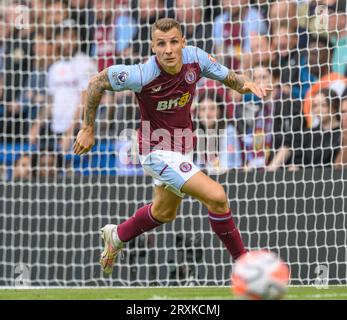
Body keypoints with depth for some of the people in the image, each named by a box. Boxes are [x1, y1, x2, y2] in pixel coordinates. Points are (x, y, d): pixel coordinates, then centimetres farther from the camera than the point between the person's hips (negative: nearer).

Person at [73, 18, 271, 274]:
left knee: (164, 213, 29)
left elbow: (230, 78, -2)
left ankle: (116, 236, 53)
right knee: (216, 196, -21)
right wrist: (88, 130, -9)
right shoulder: (143, 75, -28)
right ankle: (242, 259, -5)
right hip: (158, 152, -7)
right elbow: (97, 83, -15)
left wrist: (246, 84, -25)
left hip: (182, 149, 7)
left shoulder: (195, 58, -16)